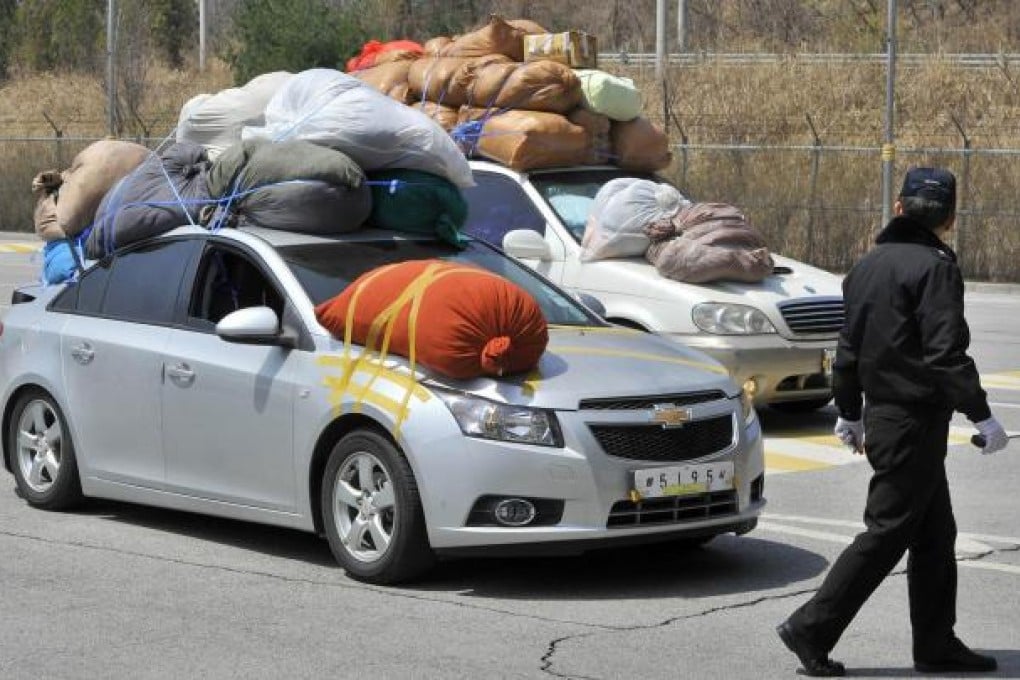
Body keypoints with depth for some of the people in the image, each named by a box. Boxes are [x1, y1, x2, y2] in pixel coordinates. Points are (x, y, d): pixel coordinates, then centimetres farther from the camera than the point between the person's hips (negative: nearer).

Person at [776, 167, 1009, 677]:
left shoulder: (868, 265, 11)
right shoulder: (935, 267, -14)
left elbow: (848, 347, 17)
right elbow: (946, 353, -21)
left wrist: (849, 413, 26)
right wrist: (981, 415, -16)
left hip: (882, 412, 9)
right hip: (914, 421, -9)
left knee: (935, 533, 14)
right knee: (888, 531, -4)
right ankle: (812, 628, -4)